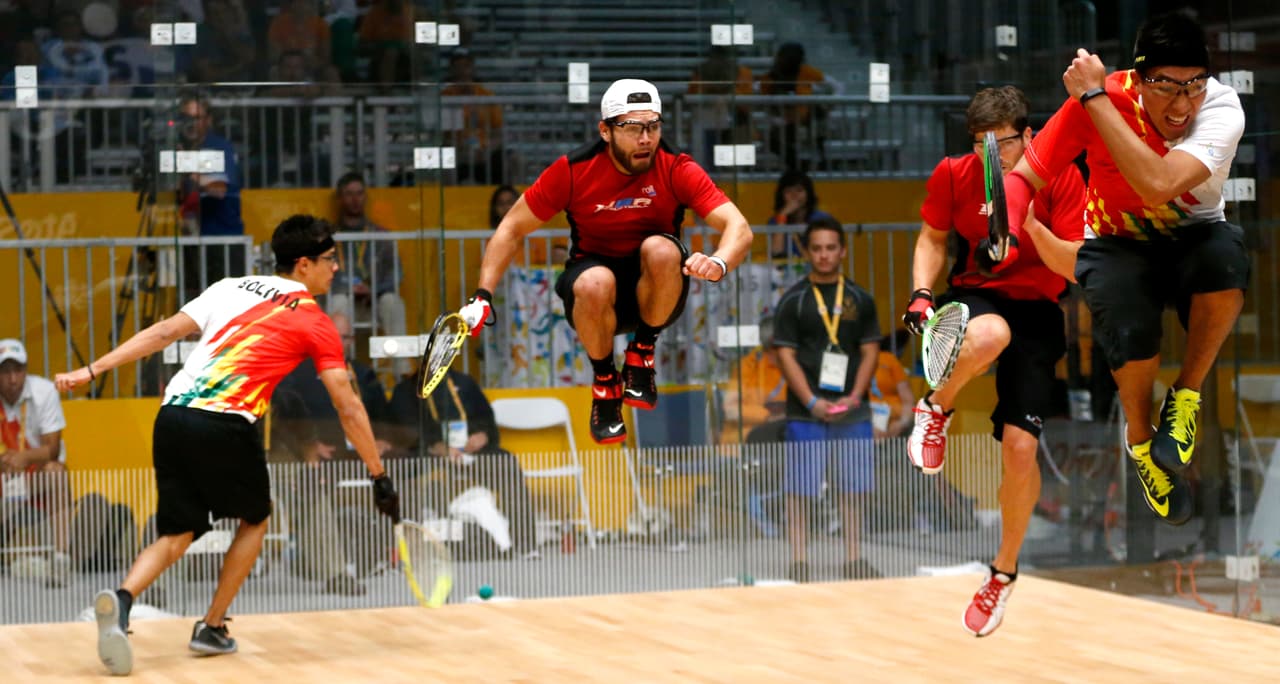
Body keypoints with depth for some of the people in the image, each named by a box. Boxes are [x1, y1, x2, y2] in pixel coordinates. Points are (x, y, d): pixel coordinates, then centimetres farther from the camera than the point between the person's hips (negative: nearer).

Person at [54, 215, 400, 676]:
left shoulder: (230, 288, 19)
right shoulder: (316, 324, 6)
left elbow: (164, 332, 10)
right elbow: (347, 406, 4)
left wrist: (91, 371, 9)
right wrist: (379, 476, 9)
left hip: (172, 416, 5)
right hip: (224, 426, -4)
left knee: (178, 533, 13)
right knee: (255, 520, 22)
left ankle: (120, 600, -16)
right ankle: (212, 627, 20)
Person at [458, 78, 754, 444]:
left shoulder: (677, 170, -14)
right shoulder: (573, 171, -13)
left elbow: (739, 228, -24)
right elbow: (512, 229, -3)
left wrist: (718, 263, -47)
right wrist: (483, 297, -13)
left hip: (655, 289, 0)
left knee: (661, 249, -33)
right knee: (595, 283, -36)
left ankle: (642, 353, -7)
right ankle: (604, 381, -7)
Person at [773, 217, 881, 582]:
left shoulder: (860, 299, 9)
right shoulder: (794, 299, 0)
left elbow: (870, 350, 9)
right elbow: (786, 354, -3)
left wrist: (854, 397, -6)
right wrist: (812, 402, -13)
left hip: (852, 410, 3)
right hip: (806, 411, -3)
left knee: (853, 487, 6)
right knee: (799, 489, -3)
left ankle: (853, 560, 14)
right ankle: (799, 563, 2)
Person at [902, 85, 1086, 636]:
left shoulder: (1060, 178, -8)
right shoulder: (953, 174, -3)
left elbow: (1073, 265, -11)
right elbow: (932, 239, 12)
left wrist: (1030, 224, -27)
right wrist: (922, 292, -5)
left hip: (1036, 310, 0)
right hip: (975, 298, 0)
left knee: (1020, 446, -10)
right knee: (990, 335, -42)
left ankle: (1004, 572, 12)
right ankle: (935, 409, -9)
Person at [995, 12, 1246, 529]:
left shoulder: (1223, 109, -26)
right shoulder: (1102, 98, -21)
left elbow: (1158, 187, -42)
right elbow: (1025, 176, -11)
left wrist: (1095, 98, -38)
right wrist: (1007, 224, -34)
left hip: (1192, 239, 0)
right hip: (1118, 247, 0)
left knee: (1225, 255, -38)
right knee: (1132, 328, -33)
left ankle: (1185, 398, -11)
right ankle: (1139, 441, 1)